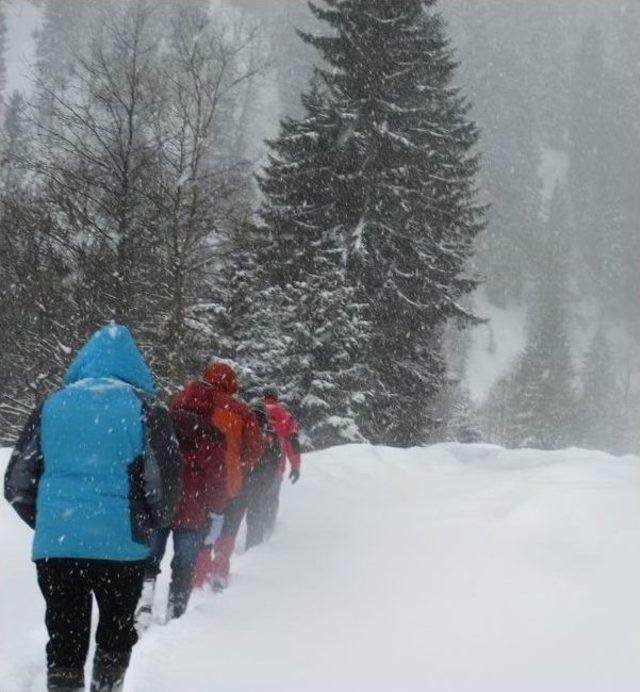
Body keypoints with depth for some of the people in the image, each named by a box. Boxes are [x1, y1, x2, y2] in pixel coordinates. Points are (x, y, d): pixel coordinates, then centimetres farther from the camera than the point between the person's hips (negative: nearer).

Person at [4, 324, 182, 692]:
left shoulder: (52, 405, 8)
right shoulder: (144, 407, -1)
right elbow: (165, 479, -6)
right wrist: (153, 522, 13)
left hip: (54, 544, 2)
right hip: (120, 543, -2)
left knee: (64, 638, 10)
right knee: (116, 631, 18)